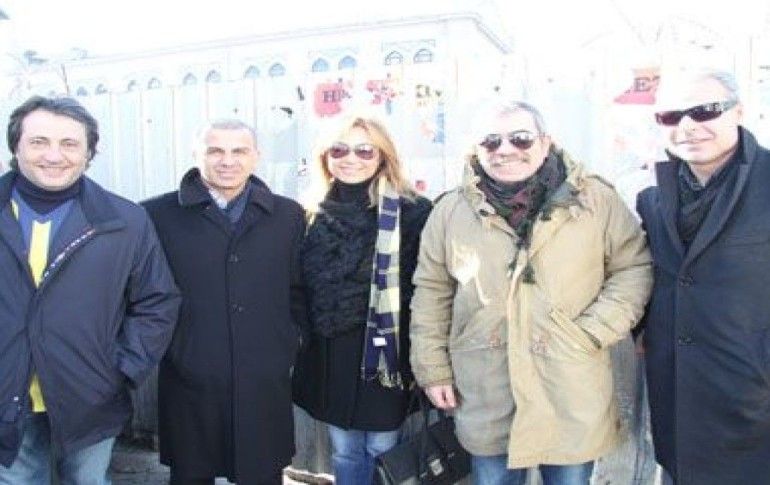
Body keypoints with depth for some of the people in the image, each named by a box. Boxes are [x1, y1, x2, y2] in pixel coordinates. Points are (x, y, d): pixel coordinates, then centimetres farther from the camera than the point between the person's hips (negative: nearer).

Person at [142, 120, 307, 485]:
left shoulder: (288, 215, 4)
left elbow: (299, 290, 10)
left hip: (265, 385, 2)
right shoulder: (158, 214, -3)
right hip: (189, 384, -1)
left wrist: (287, 344, 3)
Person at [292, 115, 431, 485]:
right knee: (344, 452, 18)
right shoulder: (317, 213, 7)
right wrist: (304, 337, 12)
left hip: (383, 351, -5)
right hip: (329, 353, 5)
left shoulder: (411, 212, -10)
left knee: (383, 449, 9)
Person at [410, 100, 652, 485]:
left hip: (572, 398, 0)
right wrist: (433, 367, 4)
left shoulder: (595, 200, -4)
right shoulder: (451, 211, 0)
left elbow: (633, 267, 3)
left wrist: (595, 330, -9)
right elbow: (431, 293, 5)